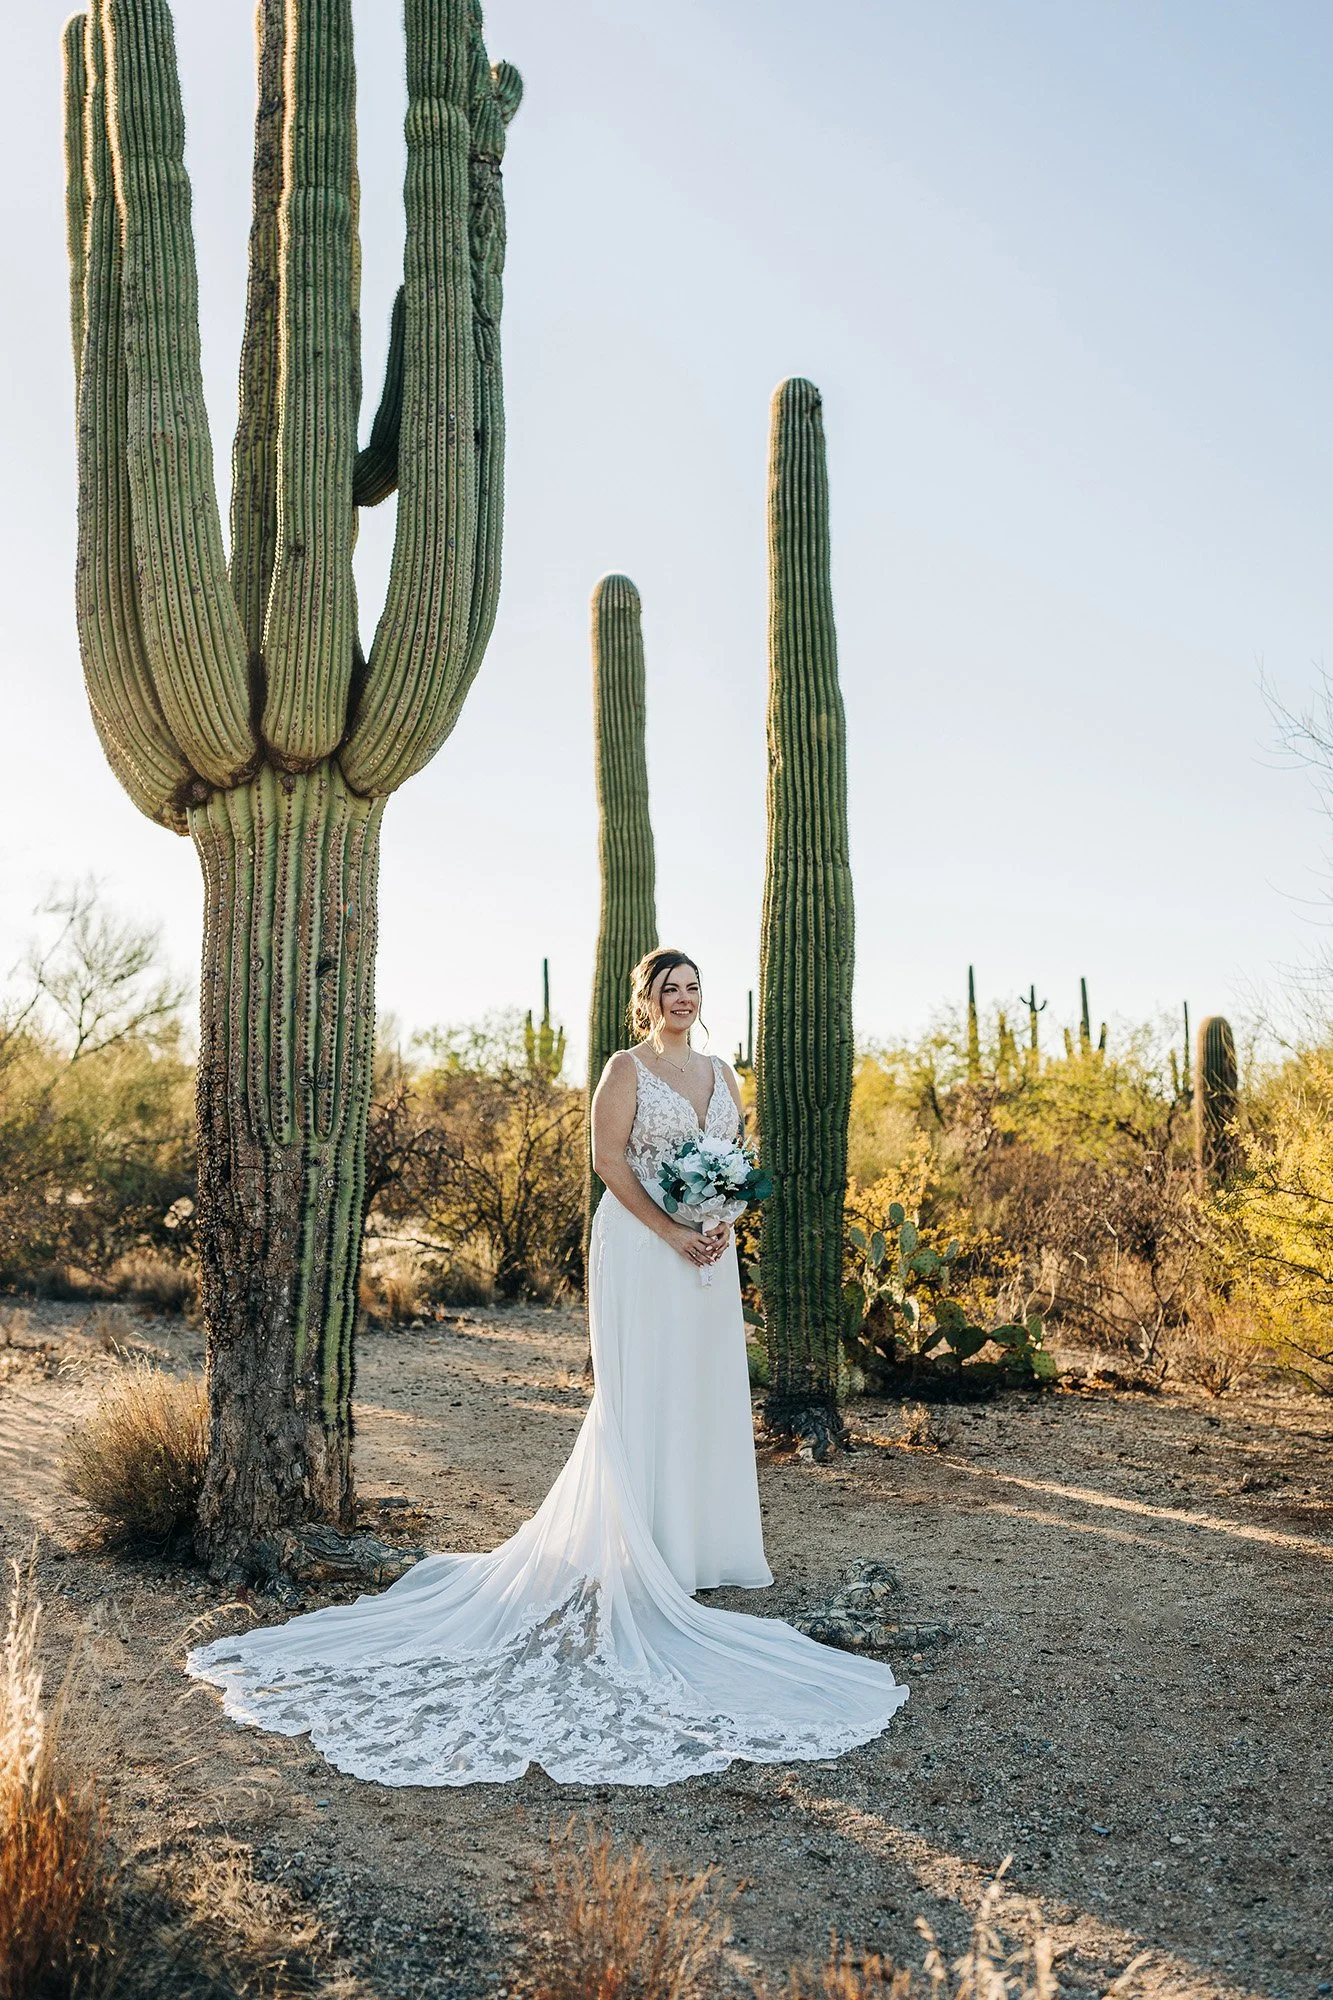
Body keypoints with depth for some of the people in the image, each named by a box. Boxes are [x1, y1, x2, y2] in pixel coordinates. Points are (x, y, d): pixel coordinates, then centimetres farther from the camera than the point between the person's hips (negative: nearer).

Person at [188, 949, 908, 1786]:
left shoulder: (721, 1073, 14)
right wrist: (673, 1233, -17)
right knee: (641, 1395, -3)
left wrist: (724, 1227, -4)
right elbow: (610, 1158, -11)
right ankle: (641, 1553, 5)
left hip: (709, 1249, 6)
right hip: (640, 1247, -6)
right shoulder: (627, 1068, -4)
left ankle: (701, 1541, 22)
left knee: (707, 1392, 10)